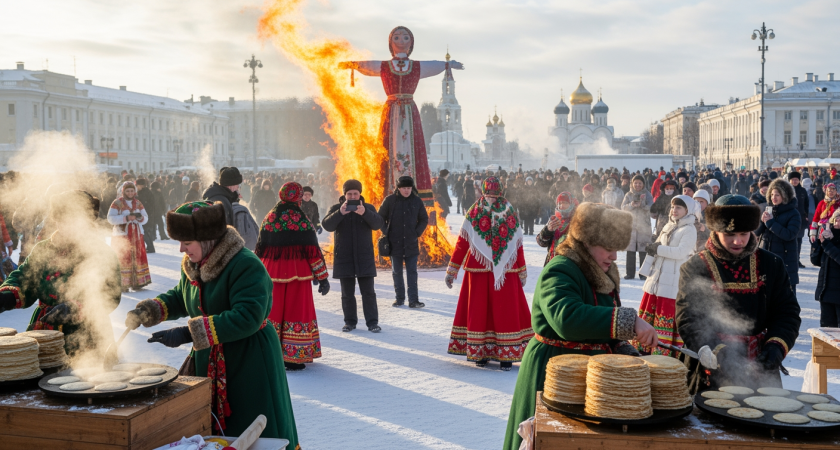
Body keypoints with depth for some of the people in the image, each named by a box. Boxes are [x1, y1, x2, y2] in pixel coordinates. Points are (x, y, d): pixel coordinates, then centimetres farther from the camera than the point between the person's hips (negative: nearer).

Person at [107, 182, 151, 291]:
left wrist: (141, 218, -12)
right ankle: (122, 285, -4)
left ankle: (136, 282, 7)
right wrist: (126, 218, -21)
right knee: (123, 259, -7)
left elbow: (146, 218, 12)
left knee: (137, 257, 1)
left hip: (137, 235, 4)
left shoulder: (138, 203, 12)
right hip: (121, 235, -4)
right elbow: (111, 218, -11)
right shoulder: (117, 203, -2)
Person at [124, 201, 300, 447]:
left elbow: (246, 318, -32)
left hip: (248, 363, -8)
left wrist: (189, 333, -32)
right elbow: (179, 297, 23)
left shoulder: (246, 266, -22)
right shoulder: (192, 266, 5)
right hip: (207, 363, 8)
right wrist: (147, 310, 2)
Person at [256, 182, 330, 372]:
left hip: (271, 274, 5)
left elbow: (260, 251, 12)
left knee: (273, 311, 12)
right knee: (296, 312, 1)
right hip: (296, 275, -5)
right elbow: (313, 251, -8)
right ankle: (294, 357, 1)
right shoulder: (302, 220, -8)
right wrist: (323, 278, -4)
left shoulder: (269, 219, 7)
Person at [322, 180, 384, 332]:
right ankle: (350, 322, 17)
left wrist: (364, 213, -31)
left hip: (365, 258, 0)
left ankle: (372, 322, 4)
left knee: (368, 292, 0)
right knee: (347, 293, 8)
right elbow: (327, 225, -12)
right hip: (343, 258, 0)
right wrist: (340, 213, -29)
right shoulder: (336, 208, 3)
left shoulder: (368, 208, 4)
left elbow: (378, 224, -13)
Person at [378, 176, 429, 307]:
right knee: (397, 272, 8)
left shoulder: (417, 201, 2)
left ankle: (413, 300, -1)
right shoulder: (390, 200, -2)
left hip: (411, 243, 0)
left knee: (412, 272, -2)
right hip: (395, 243, 0)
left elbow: (424, 219, 13)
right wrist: (387, 233, -1)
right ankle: (400, 298, 18)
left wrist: (417, 233, 2)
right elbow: (381, 218, 7)